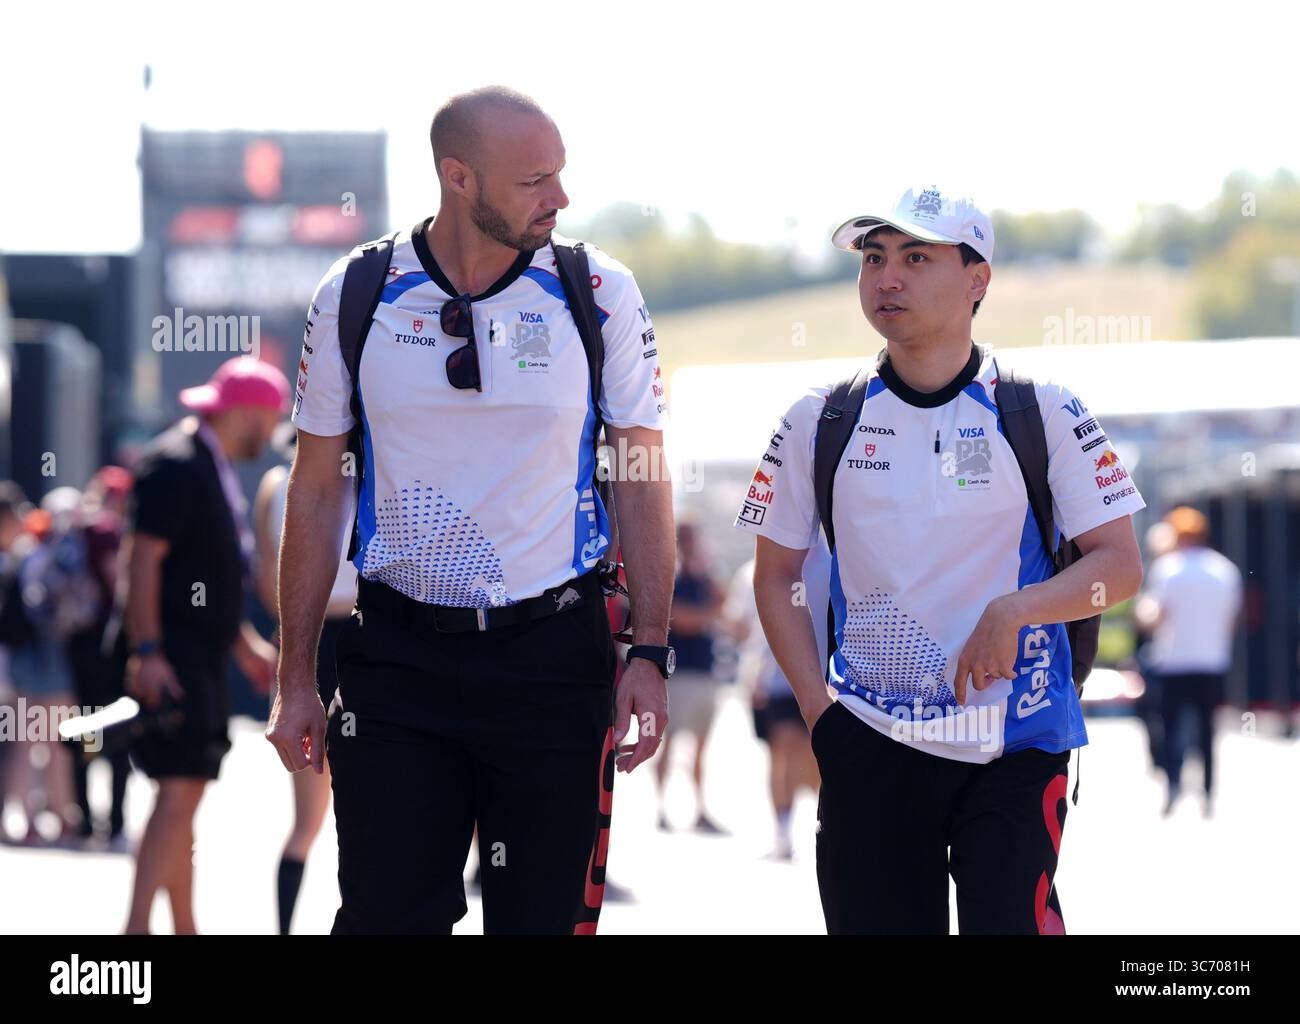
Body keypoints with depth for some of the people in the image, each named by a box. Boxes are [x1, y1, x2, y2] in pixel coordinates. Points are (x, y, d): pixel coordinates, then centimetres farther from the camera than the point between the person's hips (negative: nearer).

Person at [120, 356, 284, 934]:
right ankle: (137, 926, -21)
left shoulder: (212, 470, 19)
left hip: (202, 660, 10)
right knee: (178, 794, -17)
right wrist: (145, 651, -25)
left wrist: (246, 646, 27)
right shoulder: (175, 464, -12)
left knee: (184, 799, 12)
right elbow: (144, 560, -19)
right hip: (169, 662, -10)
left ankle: (184, 929, 17)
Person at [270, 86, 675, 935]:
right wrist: (297, 680, 4)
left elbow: (643, 480, 4)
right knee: (388, 914, -2)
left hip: (556, 651, 0)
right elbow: (317, 491, 6)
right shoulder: (355, 297, -1)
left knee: (547, 913, 4)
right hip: (397, 656, 0)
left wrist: (649, 656, -4)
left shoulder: (598, 293, -1)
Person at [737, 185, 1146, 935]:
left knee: (1009, 920, -14)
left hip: (1016, 741, -2)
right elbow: (777, 572, 13)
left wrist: (1014, 609, -18)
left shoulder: (1044, 414, 0)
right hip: (871, 745, 2)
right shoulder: (820, 422, 7)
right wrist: (819, 711, 1)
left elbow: (1121, 564, -1)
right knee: (874, 921, 1)